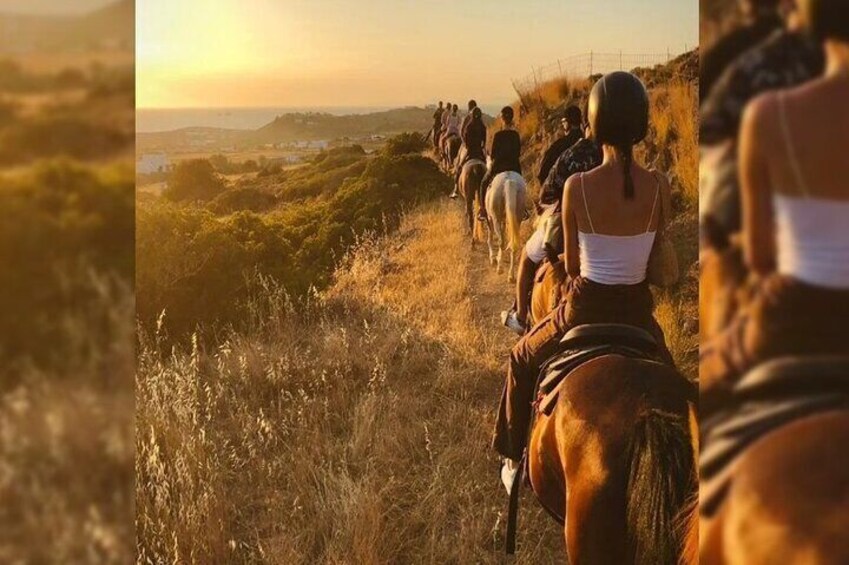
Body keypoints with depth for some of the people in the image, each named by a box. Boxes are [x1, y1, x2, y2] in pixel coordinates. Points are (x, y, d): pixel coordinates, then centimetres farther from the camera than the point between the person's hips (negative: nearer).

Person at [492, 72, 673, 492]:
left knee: (522, 361, 28)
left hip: (585, 309, -2)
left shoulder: (577, 187, -17)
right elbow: (658, 262, 2)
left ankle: (514, 461, 36)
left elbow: (572, 265, -4)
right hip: (637, 310, 2)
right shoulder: (660, 187, -11)